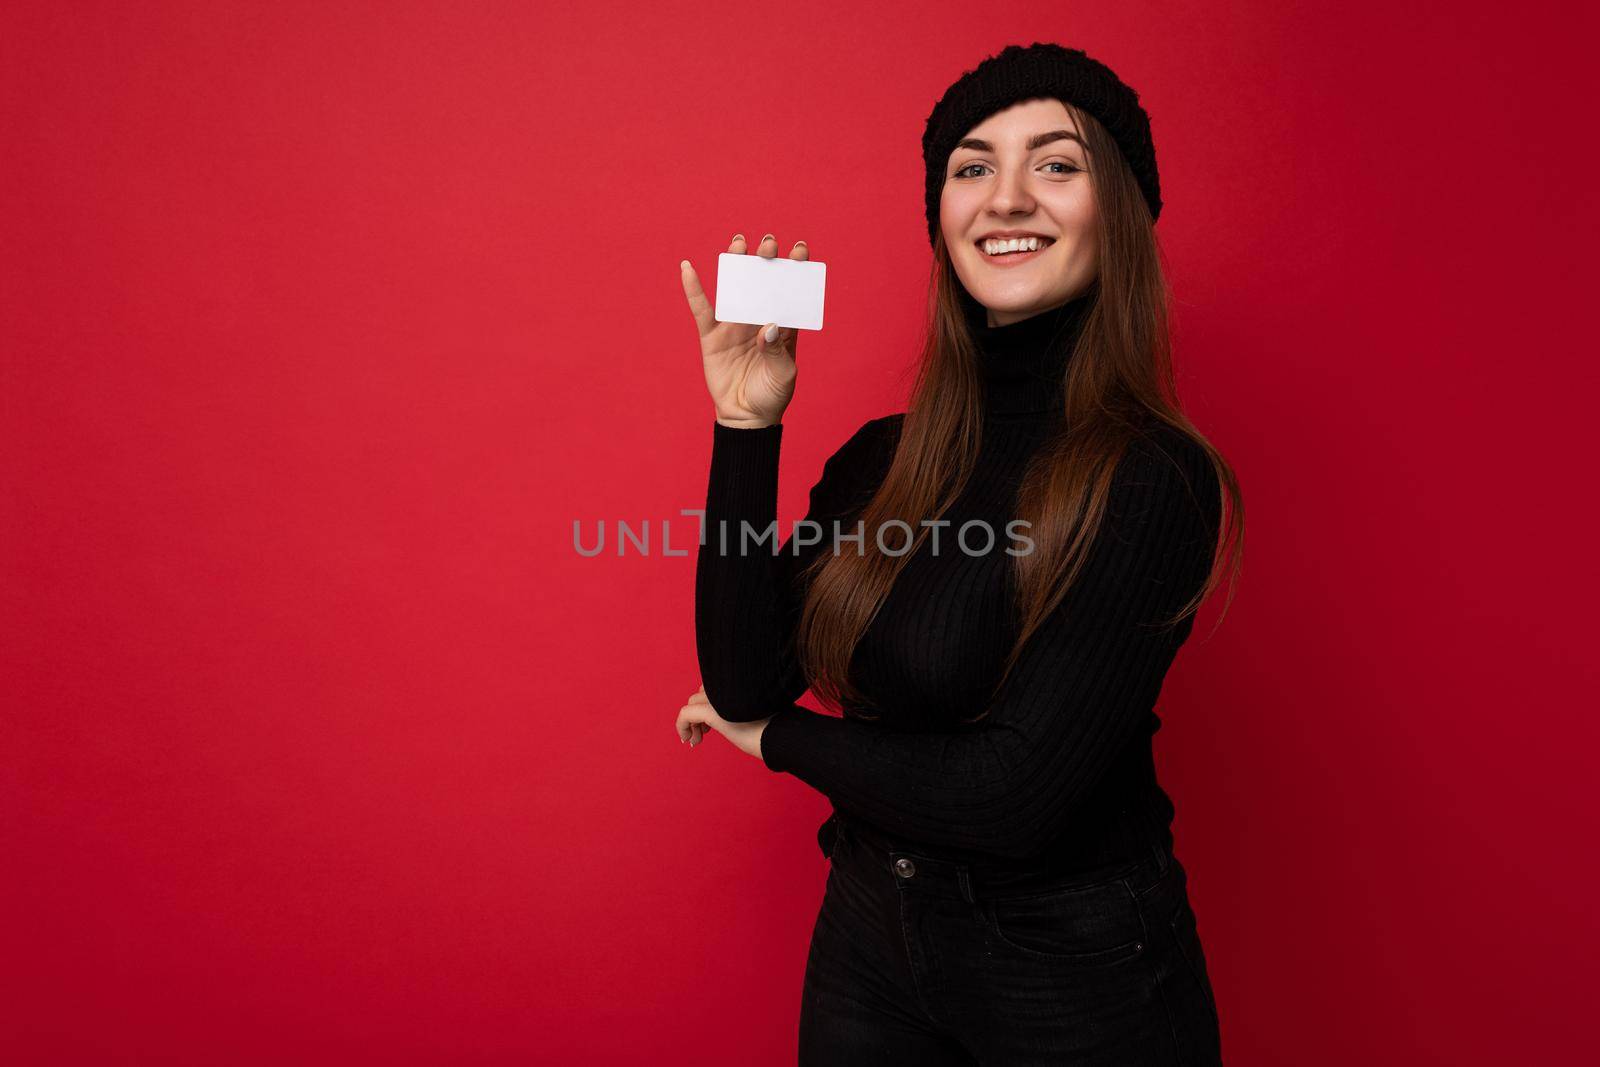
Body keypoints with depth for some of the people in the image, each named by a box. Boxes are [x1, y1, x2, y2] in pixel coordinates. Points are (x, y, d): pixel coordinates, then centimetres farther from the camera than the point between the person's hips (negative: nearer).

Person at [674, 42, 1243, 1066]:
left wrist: (778, 738, -10)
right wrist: (746, 425, -14)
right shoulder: (878, 459, -3)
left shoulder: (1153, 482, -20)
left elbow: (1016, 795, -25)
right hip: (866, 938, 5)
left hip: (1076, 976, -5)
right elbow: (744, 684, -8)